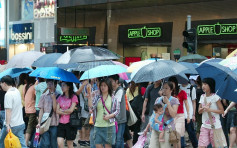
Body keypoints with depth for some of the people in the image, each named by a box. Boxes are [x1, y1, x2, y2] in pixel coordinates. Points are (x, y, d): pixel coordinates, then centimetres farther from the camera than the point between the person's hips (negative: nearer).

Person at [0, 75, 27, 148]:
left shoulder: (8, 94, -17)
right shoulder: (17, 91, 9)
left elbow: (8, 111, -23)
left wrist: (8, 125, -26)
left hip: (12, 125, -7)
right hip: (21, 123, 7)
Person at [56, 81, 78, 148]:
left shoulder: (74, 97, -4)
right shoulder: (60, 98, 10)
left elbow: (71, 110, -12)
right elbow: (57, 111, 1)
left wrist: (62, 110, 0)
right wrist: (66, 112, -8)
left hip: (70, 123, -4)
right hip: (61, 123, 4)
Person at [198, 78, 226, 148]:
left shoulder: (215, 97, -8)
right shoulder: (202, 97, 9)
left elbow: (222, 111, -9)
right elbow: (199, 111, 9)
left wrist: (210, 109, -19)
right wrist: (204, 108, -12)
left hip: (215, 126, -5)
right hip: (205, 126, 5)